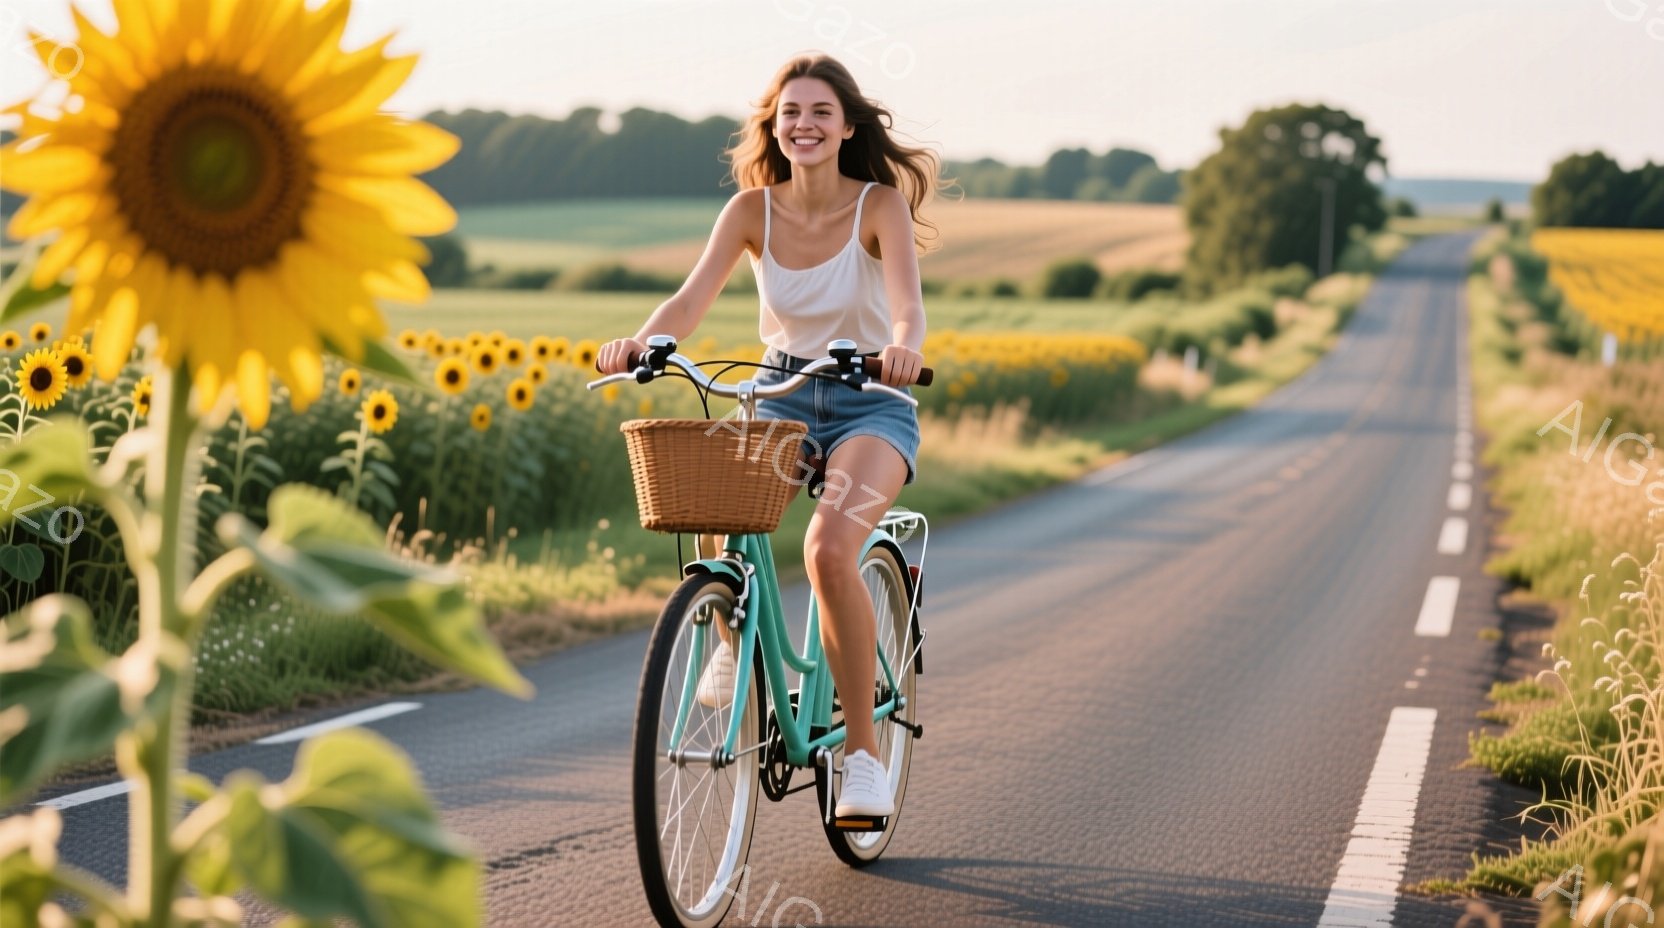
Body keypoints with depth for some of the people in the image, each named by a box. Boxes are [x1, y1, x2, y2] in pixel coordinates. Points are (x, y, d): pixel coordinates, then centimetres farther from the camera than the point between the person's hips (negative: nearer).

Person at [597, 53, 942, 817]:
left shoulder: (880, 205, -13)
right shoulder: (753, 209, -5)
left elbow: (907, 301, -30)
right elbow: (692, 299, -17)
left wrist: (904, 345, -54)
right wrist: (640, 341, -39)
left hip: (871, 406, -3)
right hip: (781, 395, 3)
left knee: (830, 546, -32)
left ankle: (862, 748, -15)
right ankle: (733, 638, 2)